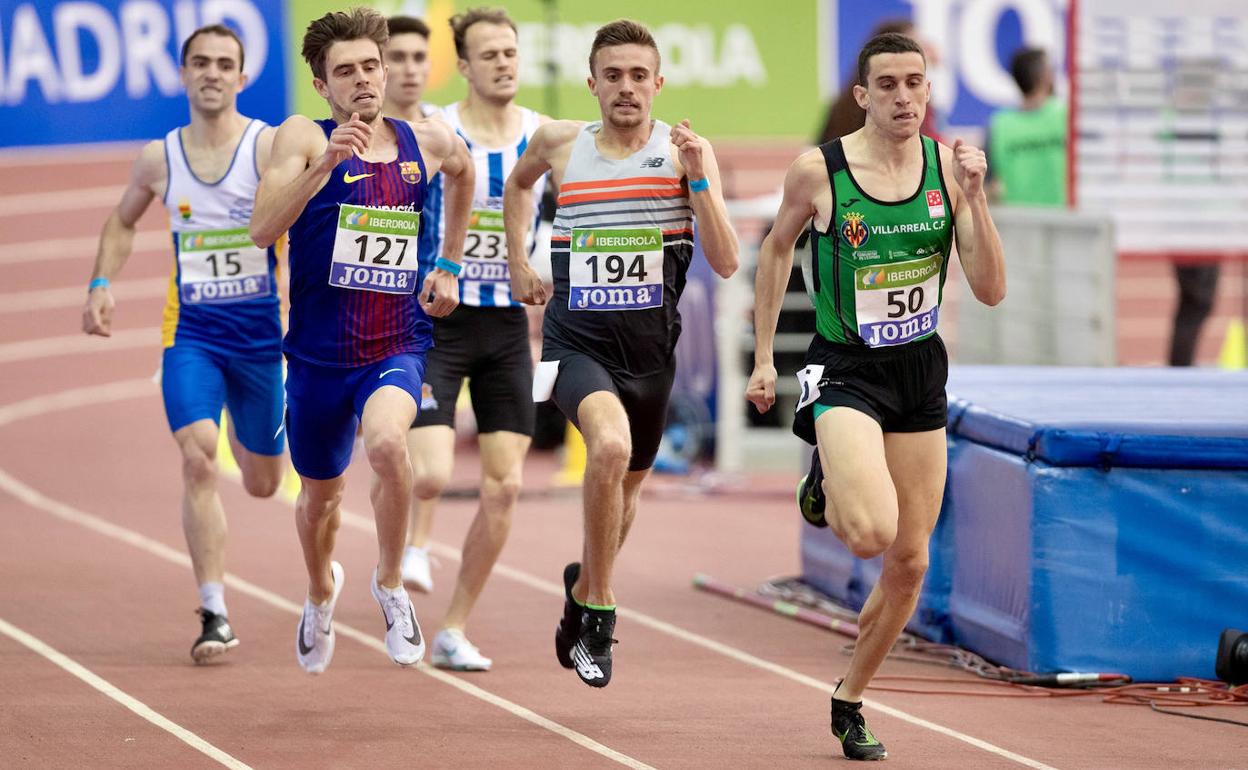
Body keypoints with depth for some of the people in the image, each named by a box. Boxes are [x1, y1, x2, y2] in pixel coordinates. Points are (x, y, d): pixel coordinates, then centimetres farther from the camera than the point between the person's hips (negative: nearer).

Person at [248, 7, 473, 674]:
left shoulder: (427, 143, 0)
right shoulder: (303, 138, -8)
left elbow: (462, 172, 26)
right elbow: (263, 229, -23)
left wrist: (448, 266, 26)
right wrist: (325, 162, -33)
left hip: (397, 349, 0)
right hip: (318, 355, 0)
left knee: (386, 442, -32)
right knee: (320, 494, 18)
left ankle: (390, 584, -8)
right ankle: (321, 593, 52)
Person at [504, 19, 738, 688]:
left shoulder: (684, 151, -5)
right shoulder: (559, 143, -1)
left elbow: (726, 263, -12)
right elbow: (519, 183, 24)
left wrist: (699, 180, -23)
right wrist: (518, 264, 19)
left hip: (650, 347, 2)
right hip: (577, 339, -2)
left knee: (625, 487, 20)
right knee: (611, 446, -31)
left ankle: (584, 588, 51)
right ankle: (600, 608, -17)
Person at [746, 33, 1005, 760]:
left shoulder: (948, 166, -4)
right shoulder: (818, 171, -11)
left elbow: (992, 290, -7)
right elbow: (778, 248, 7)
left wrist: (974, 199, -19)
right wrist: (764, 357, 7)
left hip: (920, 372, 4)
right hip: (845, 370, -4)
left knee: (910, 563, 7)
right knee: (871, 532, -26)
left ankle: (849, 702, 27)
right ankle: (823, 482, 11)